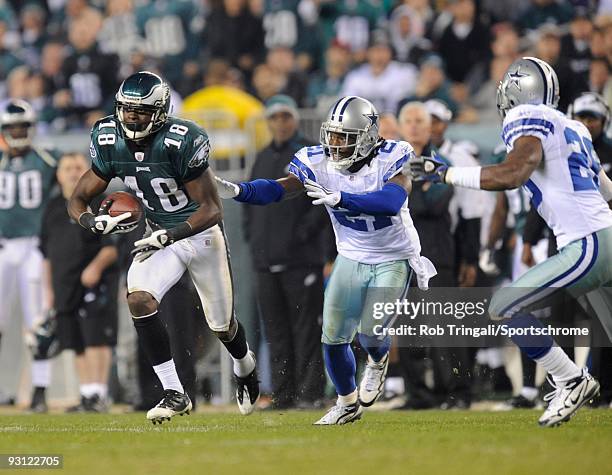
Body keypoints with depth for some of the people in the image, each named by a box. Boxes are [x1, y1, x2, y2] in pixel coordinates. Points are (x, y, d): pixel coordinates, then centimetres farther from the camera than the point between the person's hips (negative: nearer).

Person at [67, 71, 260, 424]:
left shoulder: (181, 142, -28)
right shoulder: (110, 142, -12)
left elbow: (212, 209, -24)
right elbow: (79, 200, -5)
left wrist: (169, 235, -36)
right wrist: (93, 221, -28)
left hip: (201, 233, -4)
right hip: (160, 236, 4)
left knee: (222, 326, 11)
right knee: (139, 299, -23)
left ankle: (245, 367, 49)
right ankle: (175, 394, -16)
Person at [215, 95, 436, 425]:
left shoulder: (391, 159, -23)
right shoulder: (319, 163, -14)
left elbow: (392, 201, -40)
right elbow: (278, 188, -23)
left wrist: (339, 199, -50)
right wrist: (237, 191, -42)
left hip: (394, 259, -4)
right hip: (351, 259, 4)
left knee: (371, 333, -16)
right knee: (334, 336, 0)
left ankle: (378, 362, 23)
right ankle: (348, 404, 25)